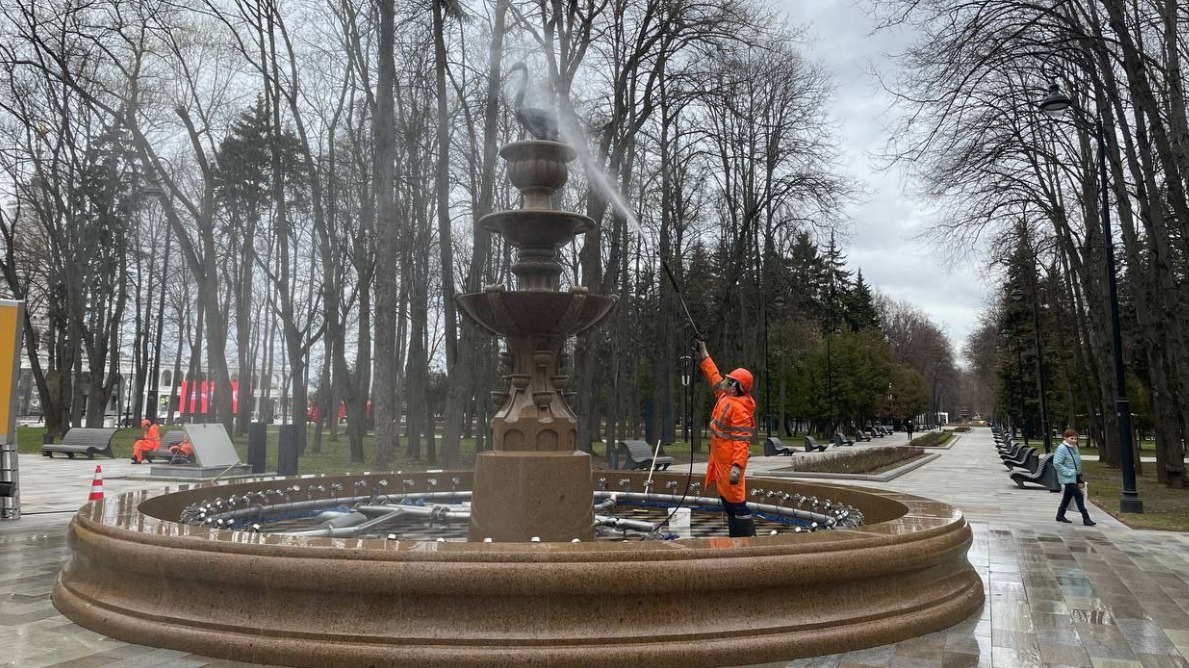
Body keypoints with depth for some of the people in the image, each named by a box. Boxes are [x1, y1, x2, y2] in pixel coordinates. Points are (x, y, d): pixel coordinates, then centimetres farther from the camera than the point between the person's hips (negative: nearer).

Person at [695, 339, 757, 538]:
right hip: (720, 460, 10)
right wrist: (703, 355, 31)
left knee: (736, 501, -9)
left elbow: (742, 440, -25)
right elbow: (714, 377, 27)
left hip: (730, 463, -10)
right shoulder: (725, 396, 9)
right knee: (727, 499, 15)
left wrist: (738, 466, -33)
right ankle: (736, 538, 23)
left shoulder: (739, 408, -18)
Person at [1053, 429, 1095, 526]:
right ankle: (1086, 518, -8)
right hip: (1068, 478, -9)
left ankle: (1060, 515, 27)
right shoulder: (1062, 448, -17)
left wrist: (1079, 478, 18)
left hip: (1075, 477, 9)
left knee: (1068, 496, 16)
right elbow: (1056, 463, -22)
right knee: (1079, 495, -11)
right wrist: (1068, 472, -22)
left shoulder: (1074, 448, 11)